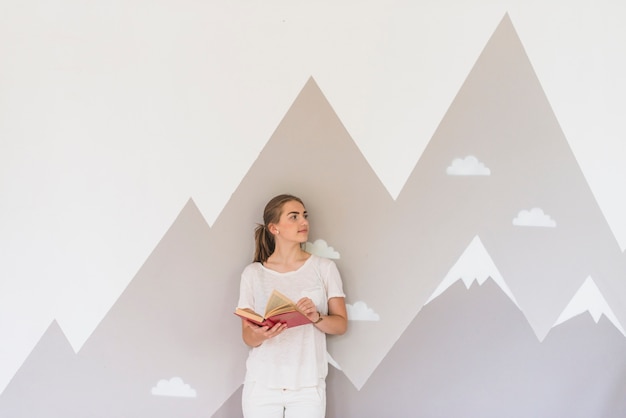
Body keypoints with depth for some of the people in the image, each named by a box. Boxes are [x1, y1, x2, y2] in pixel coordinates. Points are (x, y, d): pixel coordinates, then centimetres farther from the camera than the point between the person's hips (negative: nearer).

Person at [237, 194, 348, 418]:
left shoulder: (325, 268, 2)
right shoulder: (253, 273, 2)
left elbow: (341, 324, 2)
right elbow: (247, 336, 4)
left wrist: (316, 318, -17)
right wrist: (260, 335, -18)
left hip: (308, 385, 0)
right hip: (262, 384, 0)